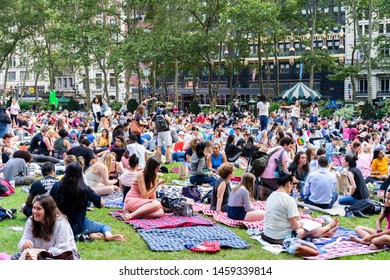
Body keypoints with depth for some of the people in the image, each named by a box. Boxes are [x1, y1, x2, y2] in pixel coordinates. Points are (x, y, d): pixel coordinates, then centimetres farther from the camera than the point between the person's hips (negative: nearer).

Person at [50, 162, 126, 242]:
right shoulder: (84, 189, -14)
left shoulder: (57, 186, -6)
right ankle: (108, 235, -19)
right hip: (78, 226, -3)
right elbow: (101, 202, -5)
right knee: (105, 226, 17)